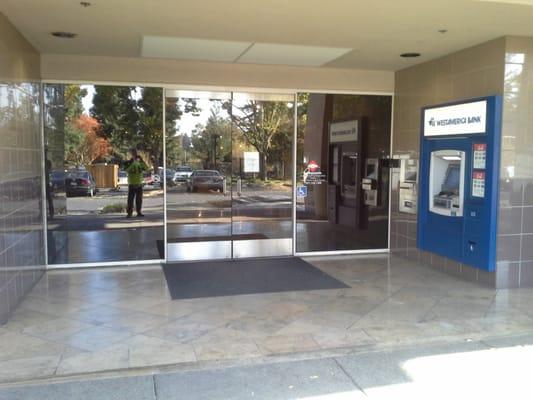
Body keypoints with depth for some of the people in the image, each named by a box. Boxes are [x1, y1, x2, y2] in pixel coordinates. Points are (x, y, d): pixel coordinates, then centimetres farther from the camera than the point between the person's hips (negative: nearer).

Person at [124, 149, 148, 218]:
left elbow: (146, 168, -6)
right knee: (130, 199, -5)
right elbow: (126, 169, -20)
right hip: (132, 184, -3)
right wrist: (132, 161, -25)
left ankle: (139, 212, 15)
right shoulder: (128, 162, -2)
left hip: (139, 184, 3)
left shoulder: (140, 163, 9)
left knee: (139, 199, 8)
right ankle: (129, 213, -2)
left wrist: (142, 160, -14)